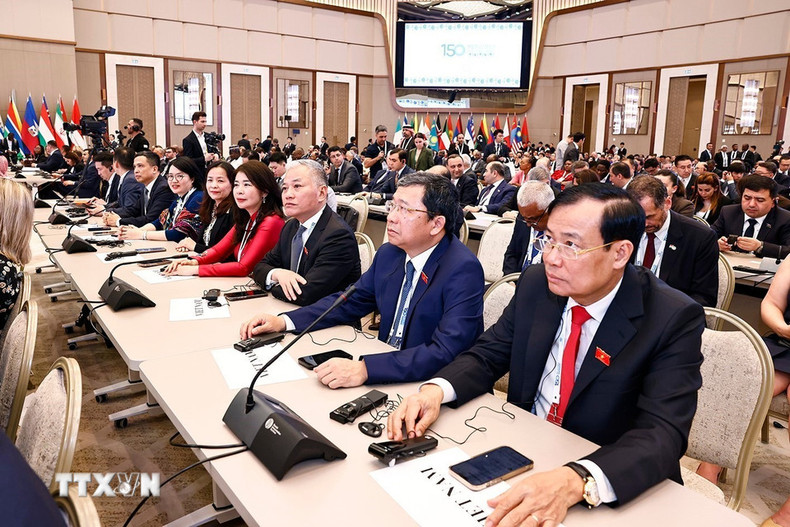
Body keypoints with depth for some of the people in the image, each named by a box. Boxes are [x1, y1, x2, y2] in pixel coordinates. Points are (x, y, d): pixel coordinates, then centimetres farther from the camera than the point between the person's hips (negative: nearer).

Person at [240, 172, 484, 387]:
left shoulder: (464, 271, -21)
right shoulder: (389, 253, 2)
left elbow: (447, 351, -31)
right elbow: (349, 302, 12)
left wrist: (365, 369, -39)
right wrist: (283, 321, -1)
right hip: (386, 372, 7)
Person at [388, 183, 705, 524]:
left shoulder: (673, 319, -17)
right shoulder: (537, 283, -4)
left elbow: (663, 433, -24)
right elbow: (488, 354, 2)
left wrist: (575, 481, -41)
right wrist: (435, 390, -19)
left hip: (614, 489, -2)